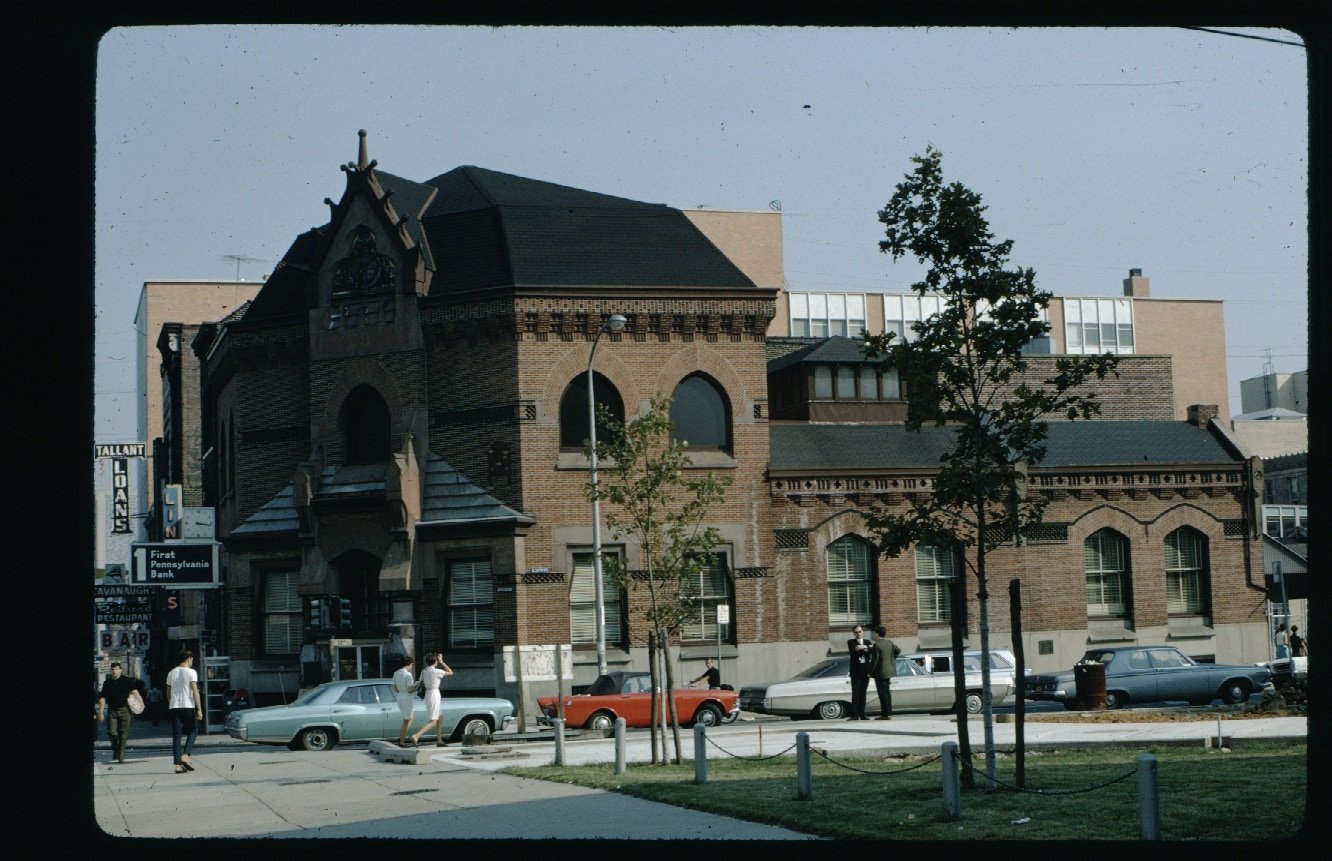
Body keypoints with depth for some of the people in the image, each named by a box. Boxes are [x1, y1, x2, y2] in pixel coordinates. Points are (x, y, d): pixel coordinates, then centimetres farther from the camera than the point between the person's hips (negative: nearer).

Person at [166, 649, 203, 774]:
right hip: (188, 706, -4)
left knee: (176, 736, 3)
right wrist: (199, 709, -11)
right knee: (193, 731, 12)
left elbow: (168, 693, 17)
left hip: (174, 707, 4)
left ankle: (178, 765, -1)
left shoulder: (171, 673, 13)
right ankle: (185, 756, -6)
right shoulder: (191, 672, -4)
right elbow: (195, 691, -11)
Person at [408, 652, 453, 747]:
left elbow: (421, 684, 10)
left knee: (439, 719, 19)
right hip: (434, 695, -8)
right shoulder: (436, 671, -15)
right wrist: (441, 662, -1)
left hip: (427, 694, 8)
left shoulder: (424, 671, 4)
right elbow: (450, 672, -3)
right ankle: (416, 736, -25)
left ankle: (439, 741, 21)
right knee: (432, 722, -9)